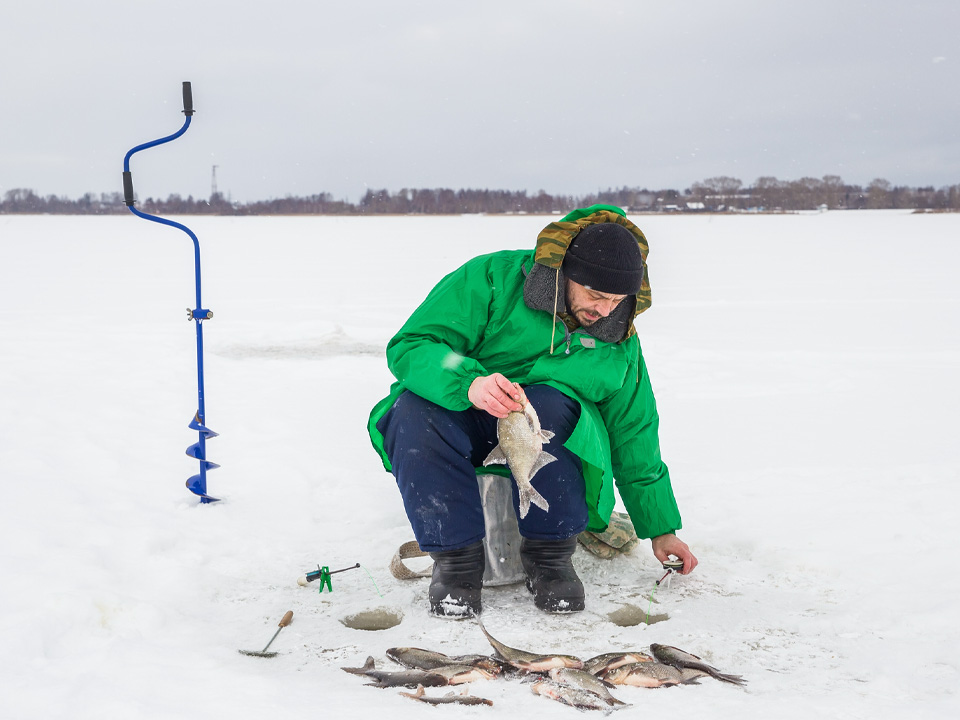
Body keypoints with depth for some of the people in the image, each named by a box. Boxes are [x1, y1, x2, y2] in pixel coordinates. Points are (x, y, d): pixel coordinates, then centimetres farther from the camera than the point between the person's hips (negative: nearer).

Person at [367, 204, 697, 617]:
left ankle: (549, 553, -18)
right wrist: (469, 383, -41)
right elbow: (409, 347, -20)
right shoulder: (493, 279, -13)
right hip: (461, 420, -1)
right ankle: (456, 554, -22)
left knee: (548, 405, -35)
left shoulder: (620, 342, 1)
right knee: (415, 410, -36)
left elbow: (634, 438, 11)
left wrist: (661, 530, 13)